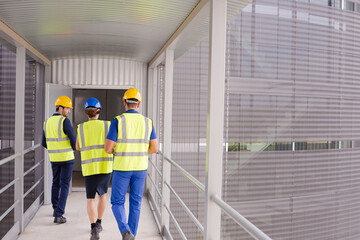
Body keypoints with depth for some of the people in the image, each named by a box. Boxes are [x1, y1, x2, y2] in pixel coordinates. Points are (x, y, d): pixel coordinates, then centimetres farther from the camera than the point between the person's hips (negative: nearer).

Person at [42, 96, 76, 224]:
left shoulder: (47, 122, 5)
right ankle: (58, 215, -4)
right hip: (67, 157, -6)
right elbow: (73, 140, -17)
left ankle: (56, 208, 36)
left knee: (56, 183, 23)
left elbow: (44, 143, 10)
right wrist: (73, 148, 6)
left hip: (54, 158, 6)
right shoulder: (65, 121, -17)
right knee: (64, 186, -1)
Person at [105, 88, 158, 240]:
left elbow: (108, 148, -14)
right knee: (135, 204, 15)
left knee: (117, 203, 9)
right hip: (140, 168, 3)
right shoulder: (147, 122, 0)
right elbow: (154, 148, 1)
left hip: (122, 168, -3)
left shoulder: (118, 121, -11)